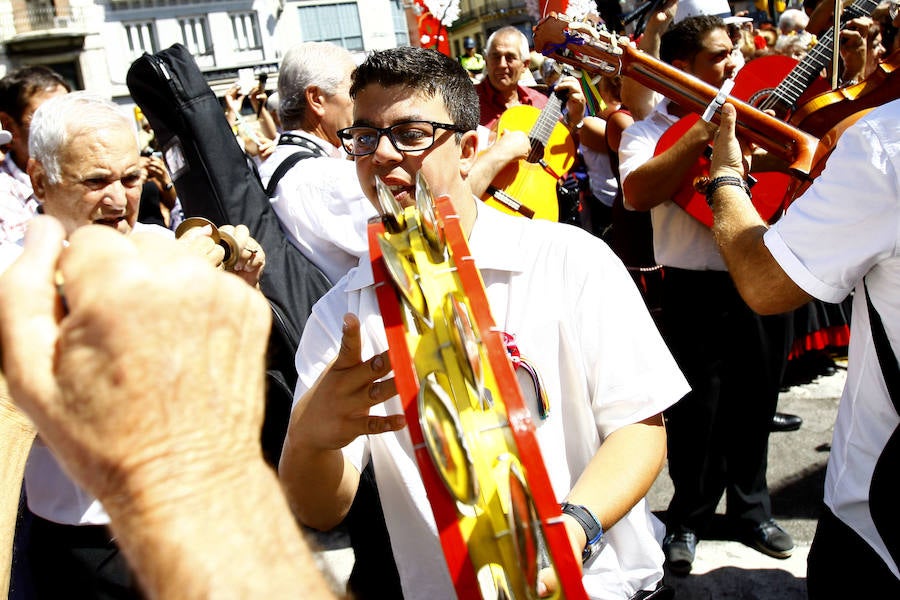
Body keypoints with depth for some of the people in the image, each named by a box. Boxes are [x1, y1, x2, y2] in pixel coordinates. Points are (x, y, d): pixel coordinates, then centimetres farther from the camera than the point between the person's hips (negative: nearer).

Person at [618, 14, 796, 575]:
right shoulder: (650, 131, -3)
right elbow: (637, 193, -23)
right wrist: (703, 134, -25)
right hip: (698, 291, -4)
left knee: (756, 406, 16)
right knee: (697, 413, 5)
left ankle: (752, 508, 35)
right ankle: (689, 519, 25)